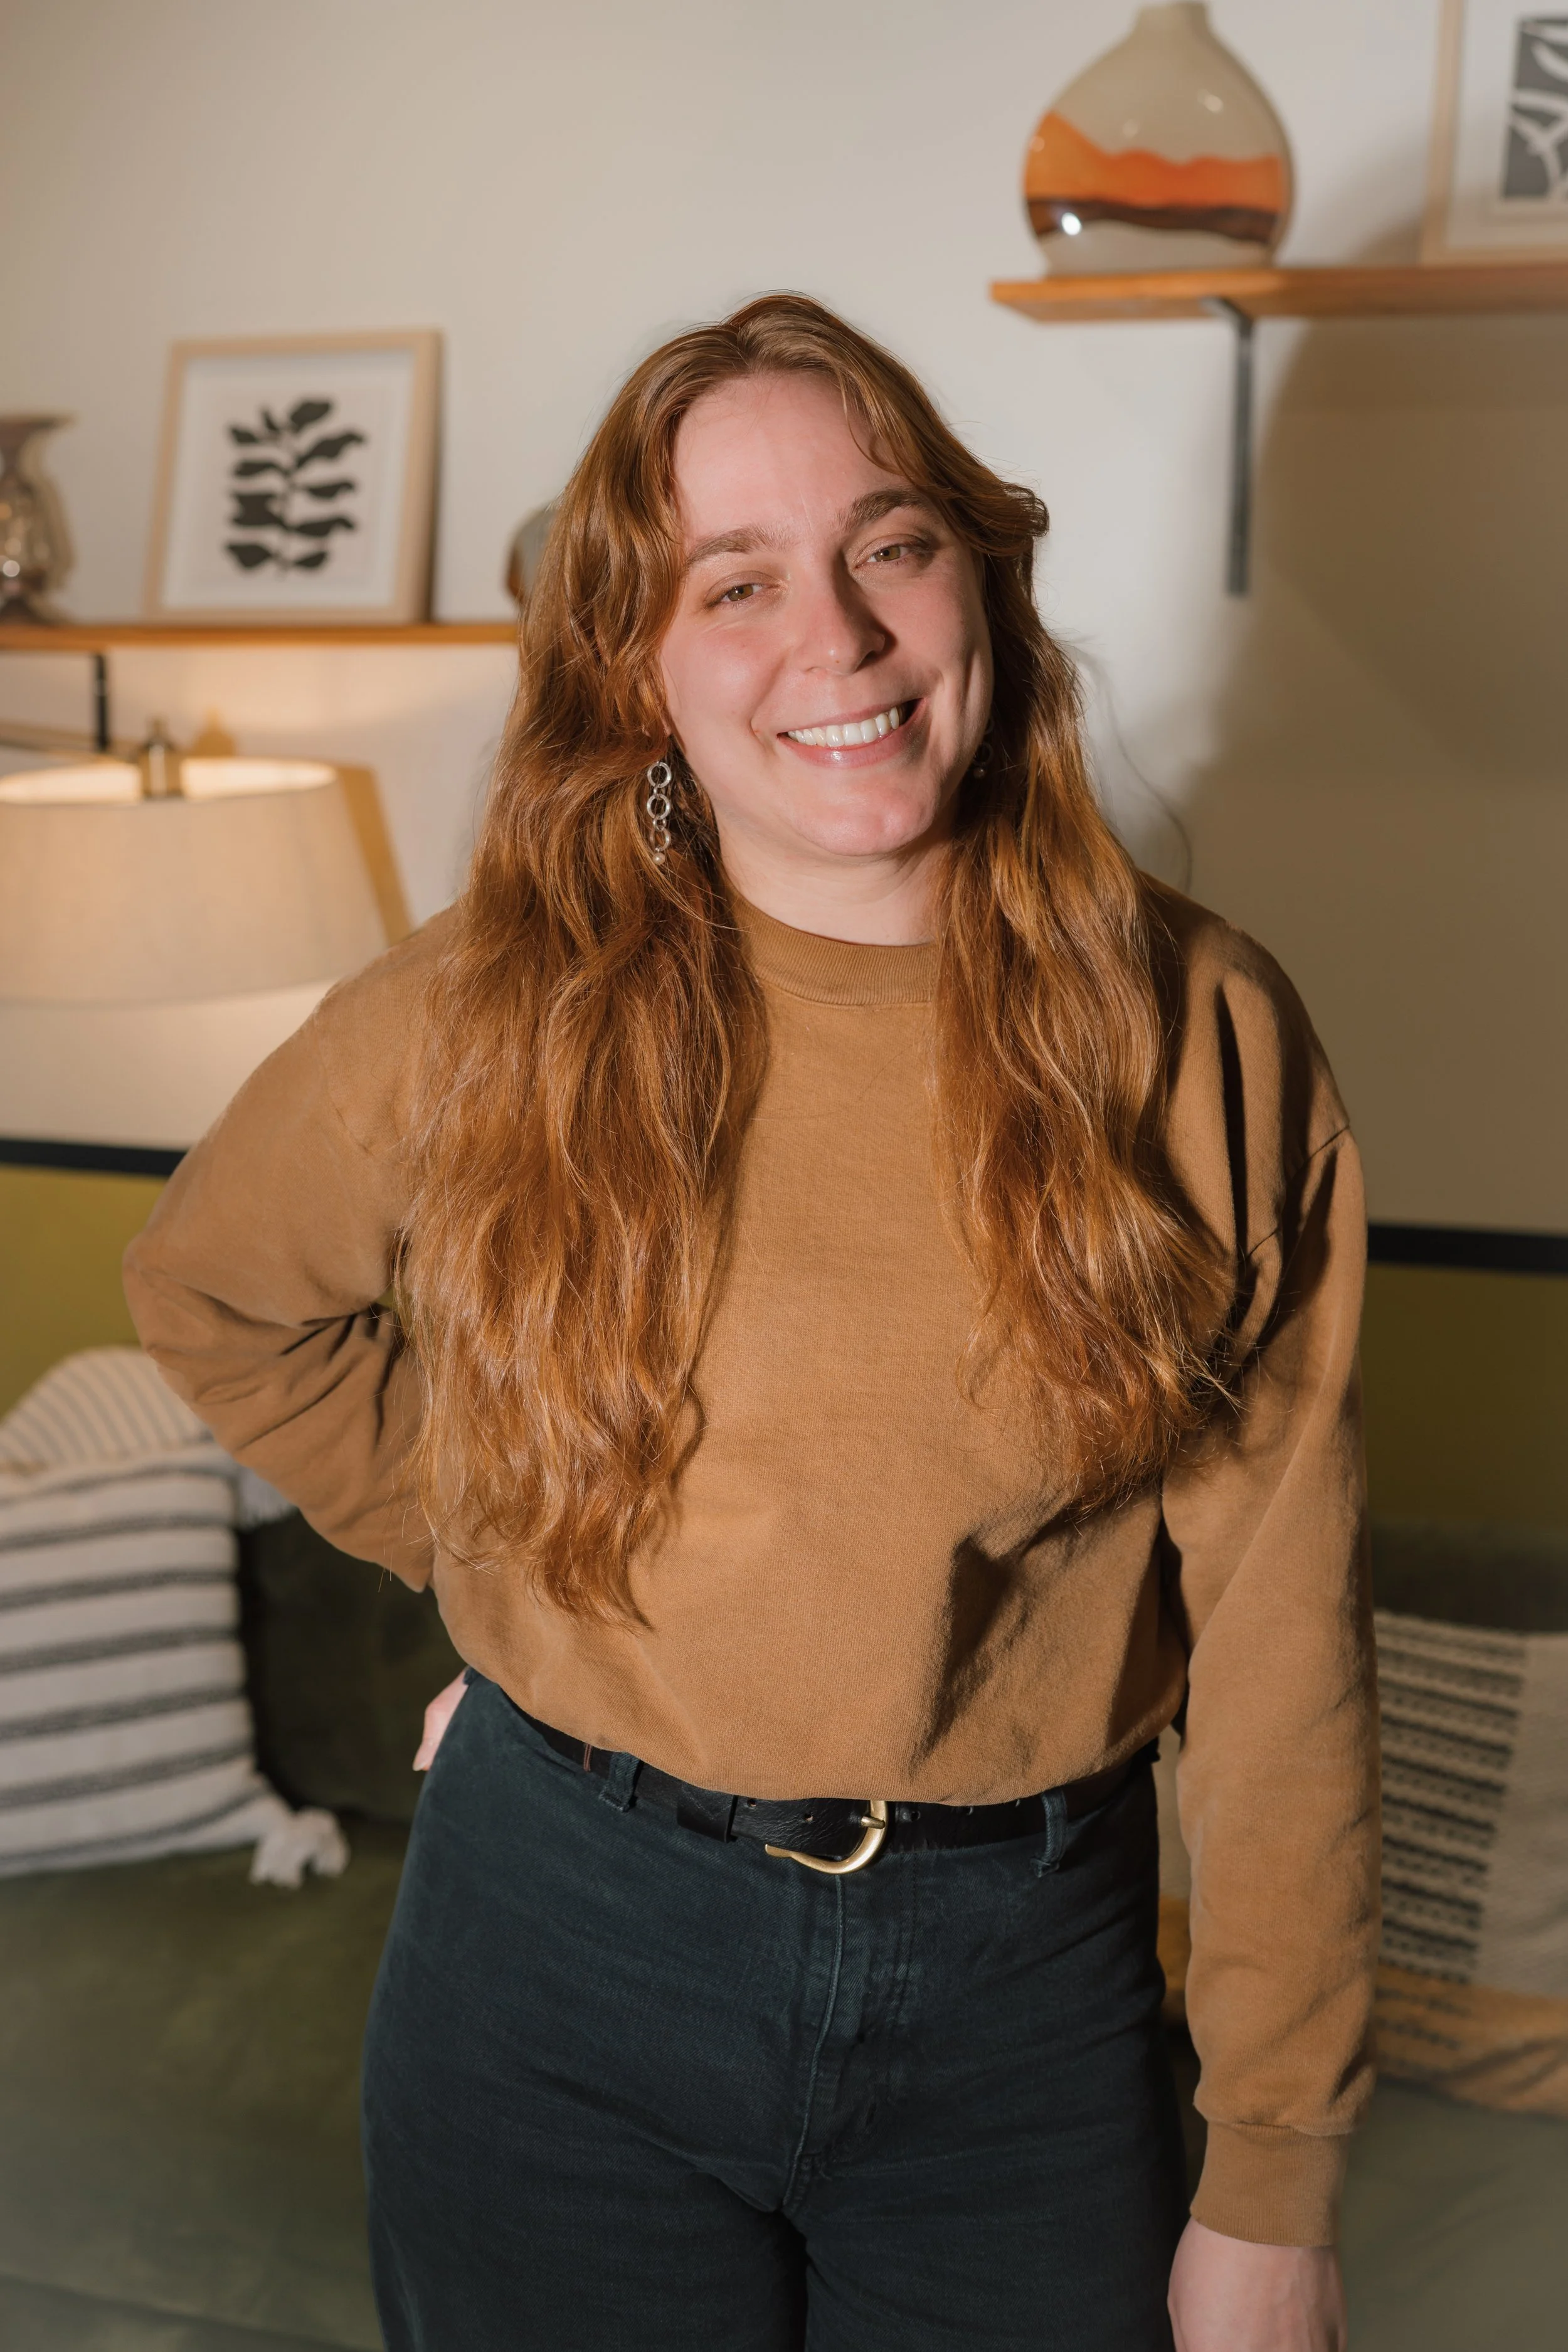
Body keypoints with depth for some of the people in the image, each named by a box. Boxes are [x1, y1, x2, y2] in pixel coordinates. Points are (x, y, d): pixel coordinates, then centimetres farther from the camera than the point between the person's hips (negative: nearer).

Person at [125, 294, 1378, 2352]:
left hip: (1027, 2007, 0)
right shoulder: (487, 1024, -9)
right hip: (565, 1971, 0)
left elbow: (1276, 1642, -7)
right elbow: (210, 1290, 11)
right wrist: (486, 1548, 3)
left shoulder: (1198, 1039, -10)